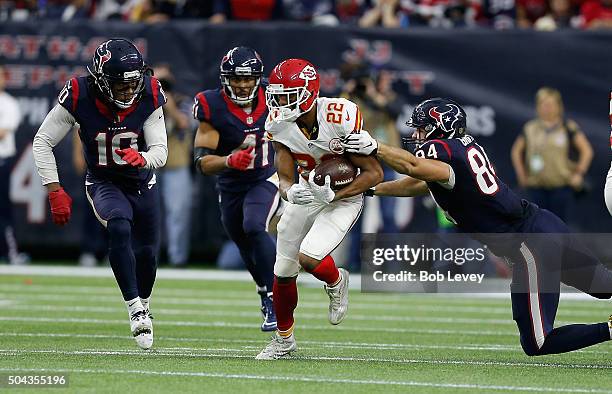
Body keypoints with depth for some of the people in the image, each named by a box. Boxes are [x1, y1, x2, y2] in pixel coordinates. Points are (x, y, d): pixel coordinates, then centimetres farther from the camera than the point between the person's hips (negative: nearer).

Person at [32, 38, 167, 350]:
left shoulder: (148, 98, -19)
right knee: (119, 228, -31)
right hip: (103, 183, -3)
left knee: (147, 254, 9)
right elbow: (42, 142, -17)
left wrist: (142, 158, -42)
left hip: (142, 183, 3)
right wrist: (55, 191, -23)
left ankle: (144, 305, 39)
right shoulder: (79, 98, -25)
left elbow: (160, 152, -18)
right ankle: (135, 308, -28)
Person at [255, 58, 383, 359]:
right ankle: (284, 339, 29)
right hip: (305, 195, 5)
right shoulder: (279, 124, -15)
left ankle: (337, 282, 12)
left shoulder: (341, 117, -29)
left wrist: (333, 196, -31)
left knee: (309, 258, -24)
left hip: (343, 197, -5)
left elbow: (374, 173, -21)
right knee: (283, 271, 6)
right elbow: (285, 178, -12)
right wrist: (290, 192, -37)